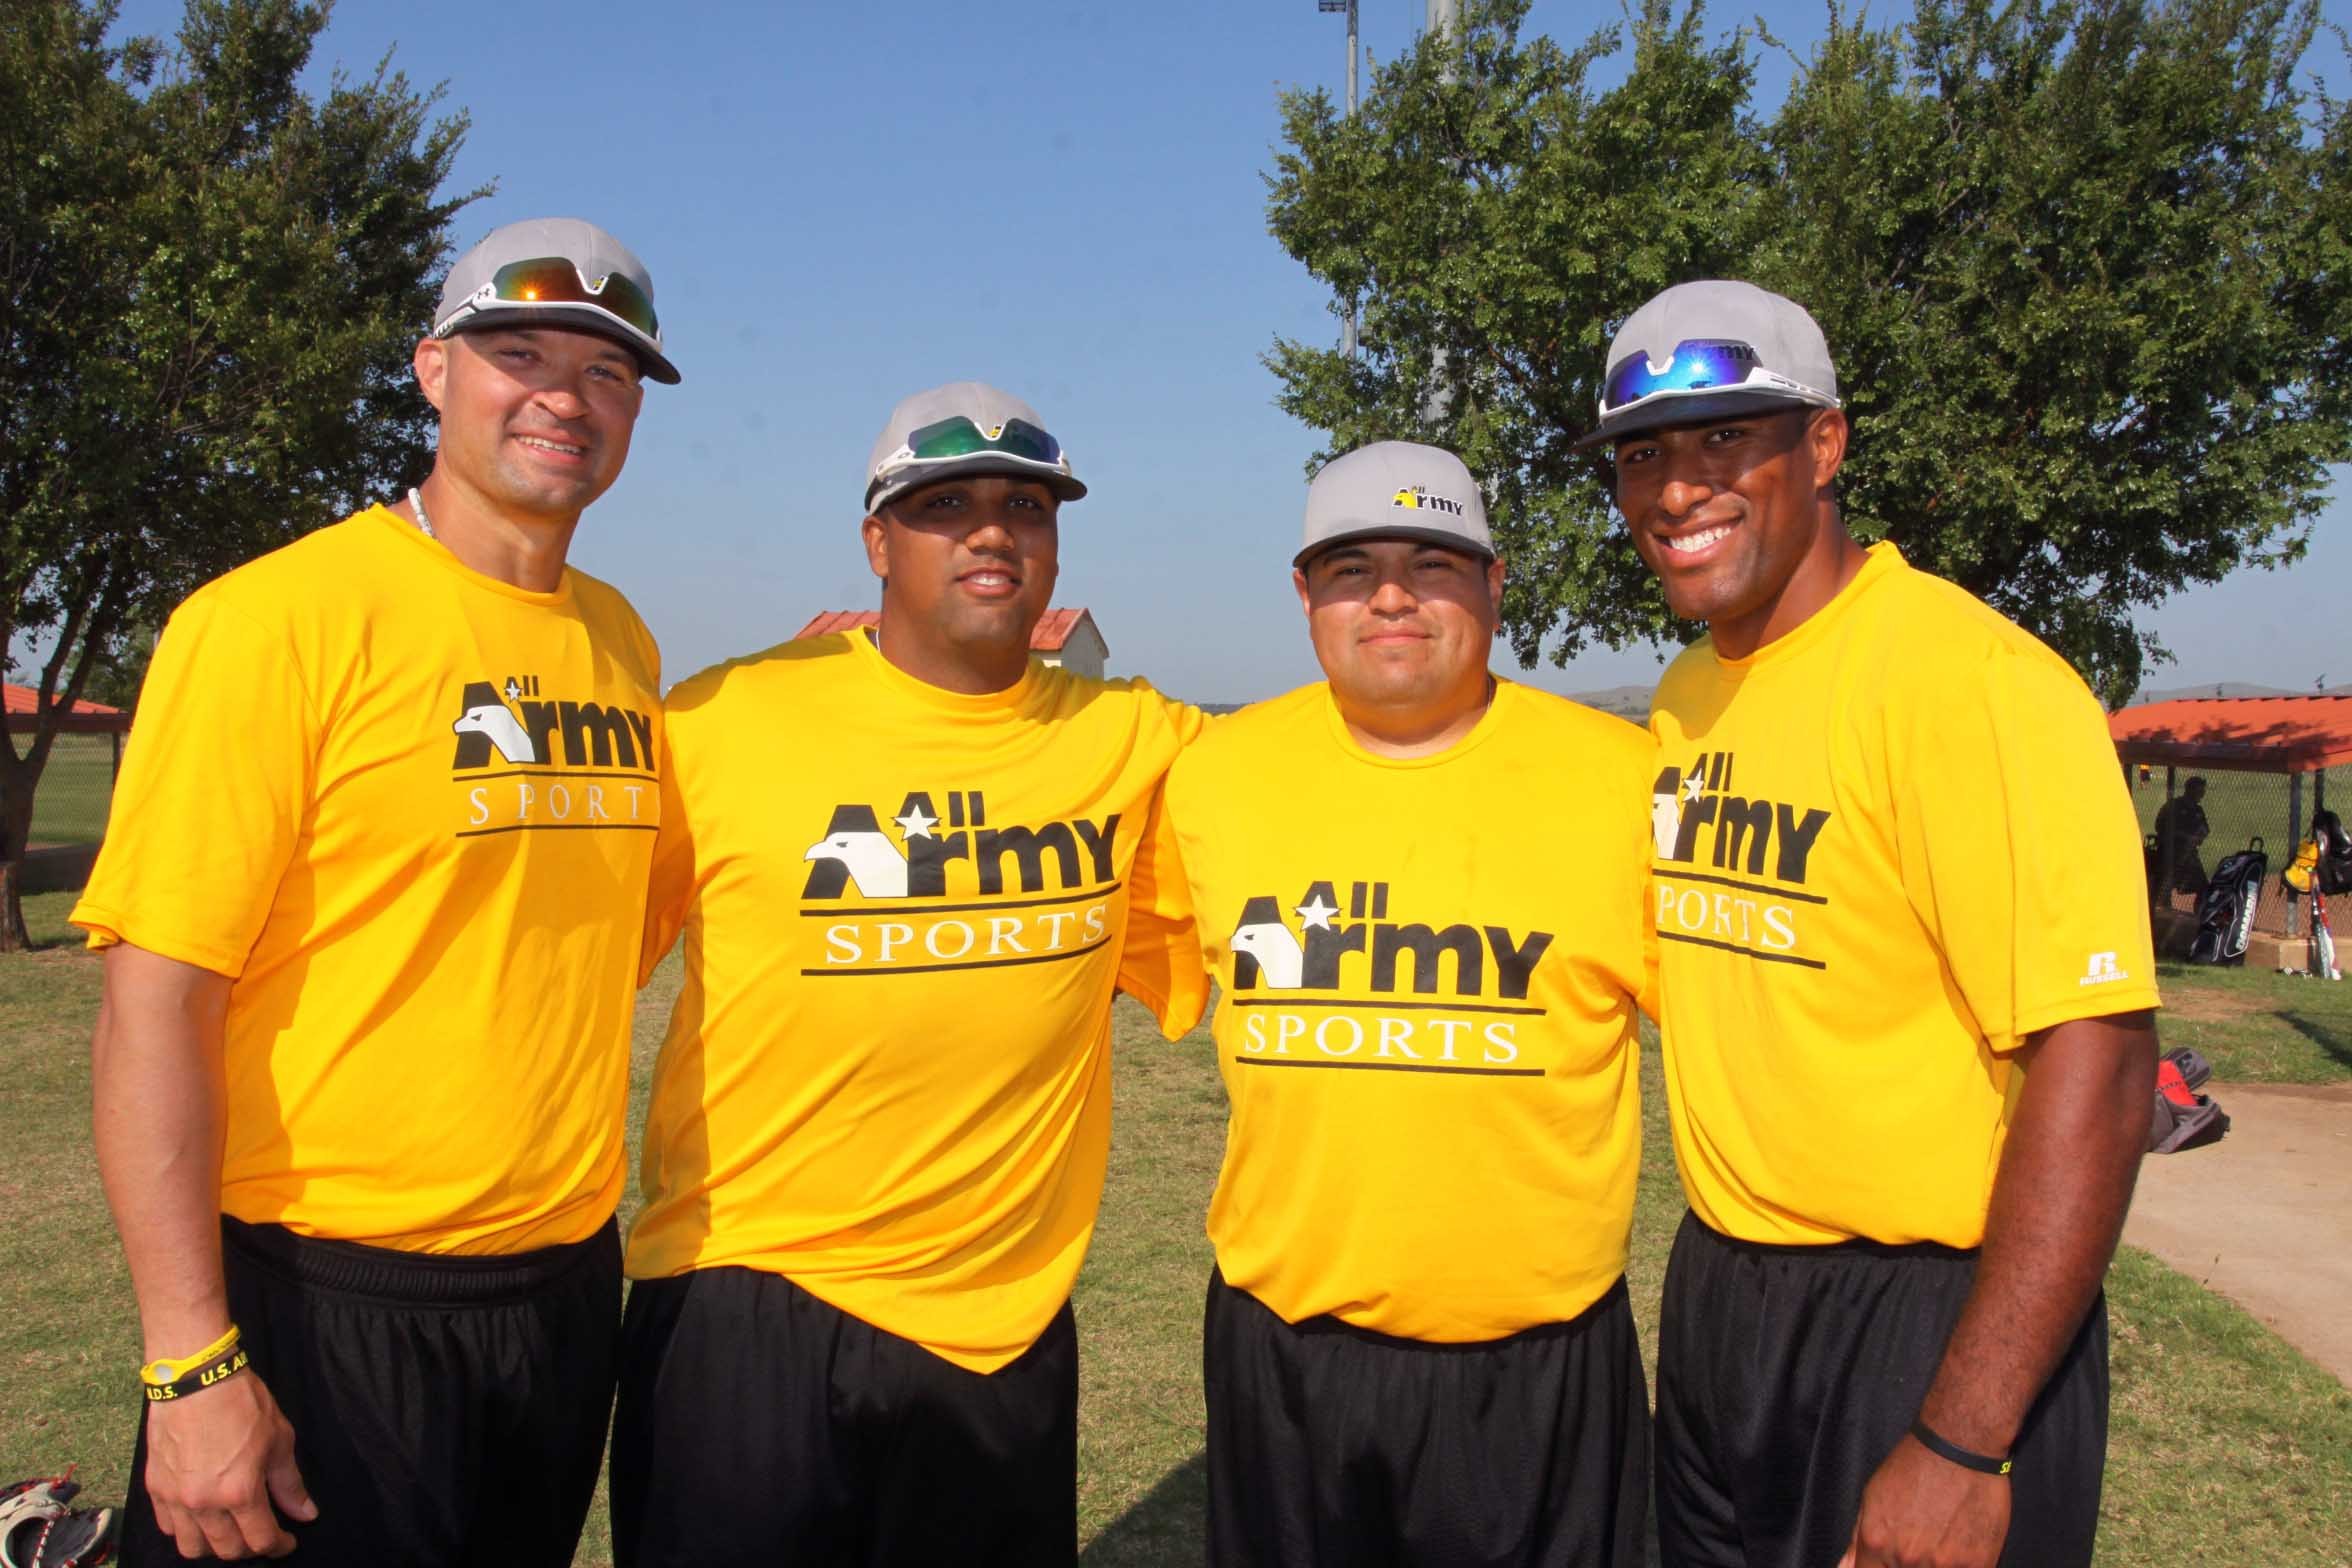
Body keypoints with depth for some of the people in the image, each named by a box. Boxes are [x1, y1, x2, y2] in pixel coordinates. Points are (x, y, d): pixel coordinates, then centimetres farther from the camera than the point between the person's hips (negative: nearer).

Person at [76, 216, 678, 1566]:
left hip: (566, 1285, 6)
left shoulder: (621, 641, 6)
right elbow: (156, 1005, -15)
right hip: (329, 1301, -6)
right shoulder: (283, 615, -12)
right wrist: (192, 1363, -17)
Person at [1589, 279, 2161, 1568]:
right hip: (1720, 1295, 8)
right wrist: (1717, 1272, 9)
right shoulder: (1685, 697, 6)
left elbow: (2096, 1061, -22)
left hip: (1925, 1319, -7)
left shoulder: (1966, 679, -18)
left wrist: (1962, 1447, -22)